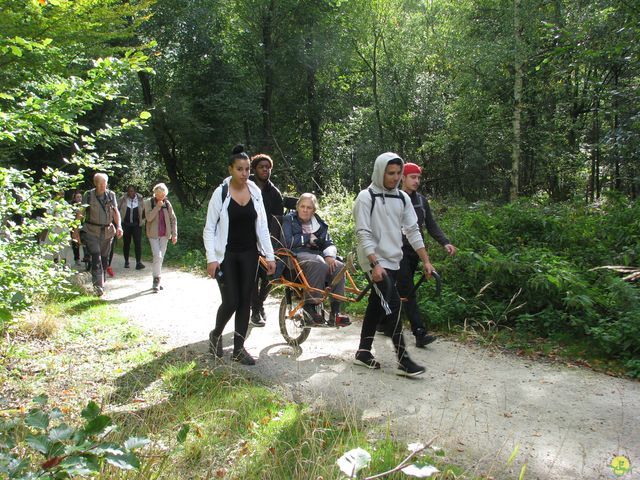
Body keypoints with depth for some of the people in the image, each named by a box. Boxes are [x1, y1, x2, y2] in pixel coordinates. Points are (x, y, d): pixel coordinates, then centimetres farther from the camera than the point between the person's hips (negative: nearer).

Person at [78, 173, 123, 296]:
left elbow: (115, 211, 8)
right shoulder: (88, 195, -1)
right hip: (92, 231, -3)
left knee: (104, 258, 10)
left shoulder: (111, 195, 6)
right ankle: (98, 286, -18)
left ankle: (102, 283, 23)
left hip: (107, 231, 3)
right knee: (96, 258, -14)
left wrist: (119, 226, -4)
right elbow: (80, 212, 1)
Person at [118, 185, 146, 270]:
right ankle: (126, 262, 21)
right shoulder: (123, 199, 1)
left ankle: (138, 262, -11)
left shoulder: (140, 199, 2)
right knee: (126, 243, 9)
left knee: (138, 242, -10)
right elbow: (117, 209, 9)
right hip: (126, 224, 1)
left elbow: (144, 210, 13)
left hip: (136, 224, -1)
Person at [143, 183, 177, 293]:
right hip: (153, 234, -3)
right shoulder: (148, 202, -3)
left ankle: (156, 282, 19)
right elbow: (148, 218, -15)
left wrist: (174, 234, 0)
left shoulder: (167, 203, 3)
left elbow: (173, 219, 6)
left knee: (160, 258, 8)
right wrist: (157, 206, -20)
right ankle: (156, 280, -6)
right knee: (157, 256, -16)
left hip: (164, 235, 3)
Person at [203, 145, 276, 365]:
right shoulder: (221, 193, -8)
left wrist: (270, 256, 1)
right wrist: (211, 258, -15)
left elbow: (262, 226, 6)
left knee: (245, 301, 6)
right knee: (231, 302, -6)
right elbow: (209, 228, -6)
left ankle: (239, 348, 17)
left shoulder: (255, 192, 2)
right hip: (227, 255, -4)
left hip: (249, 254, 4)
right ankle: (216, 335, 24)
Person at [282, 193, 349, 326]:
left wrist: (329, 256, -11)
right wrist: (308, 238, -1)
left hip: (317, 255, 5)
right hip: (297, 256, -5)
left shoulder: (319, 224, 21)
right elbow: (288, 242, -7)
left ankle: (335, 312, -25)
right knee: (319, 265, -37)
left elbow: (329, 244, 11)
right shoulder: (289, 219, 9)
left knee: (339, 267, -25)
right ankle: (310, 306, -31)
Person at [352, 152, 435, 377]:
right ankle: (403, 361, -6)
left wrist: (426, 261, 4)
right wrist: (376, 264, -23)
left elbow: (412, 230, 9)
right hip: (374, 262, -6)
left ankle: (363, 352, 25)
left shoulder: (402, 198, 8)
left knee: (377, 306, 13)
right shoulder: (366, 197, -9)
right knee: (393, 306, -13)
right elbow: (364, 234, -15)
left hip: (393, 261, 7)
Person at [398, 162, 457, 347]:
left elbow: (431, 225, 11)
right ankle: (420, 333, -12)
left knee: (400, 290, 13)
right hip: (399, 252, -6)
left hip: (414, 252, 7)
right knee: (408, 292, -11)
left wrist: (445, 242, -3)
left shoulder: (421, 200, 12)